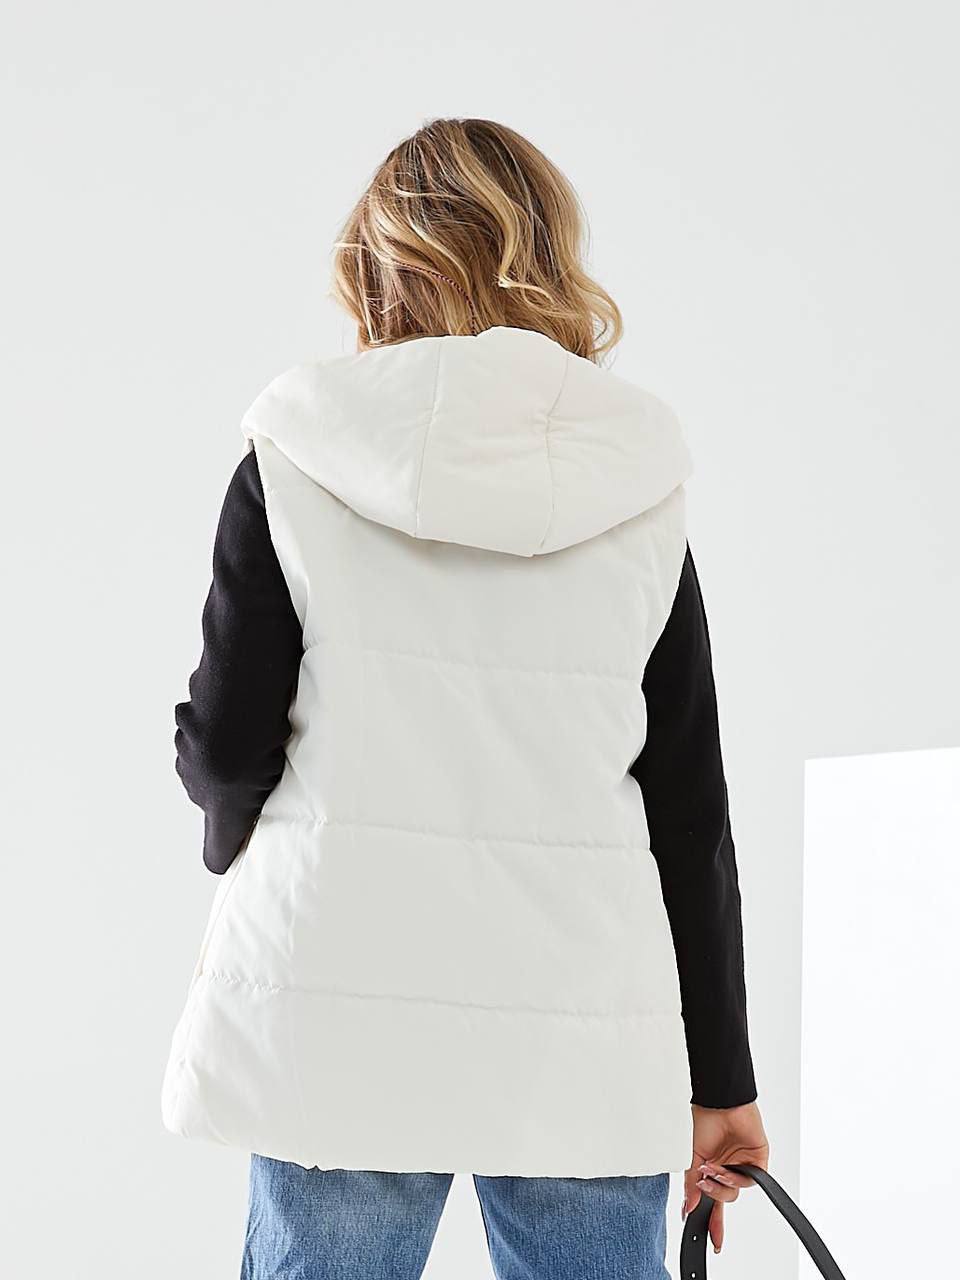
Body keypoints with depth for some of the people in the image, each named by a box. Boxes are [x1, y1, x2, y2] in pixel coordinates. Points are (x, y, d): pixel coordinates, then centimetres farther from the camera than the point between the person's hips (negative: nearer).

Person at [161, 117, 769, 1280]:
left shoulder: (299, 458, -1)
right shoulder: (640, 487, 4)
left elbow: (227, 741, -3)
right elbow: (691, 806, 4)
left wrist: (237, 838, 21)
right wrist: (721, 1080, 11)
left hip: (342, 1007, -1)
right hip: (585, 1023, 1)